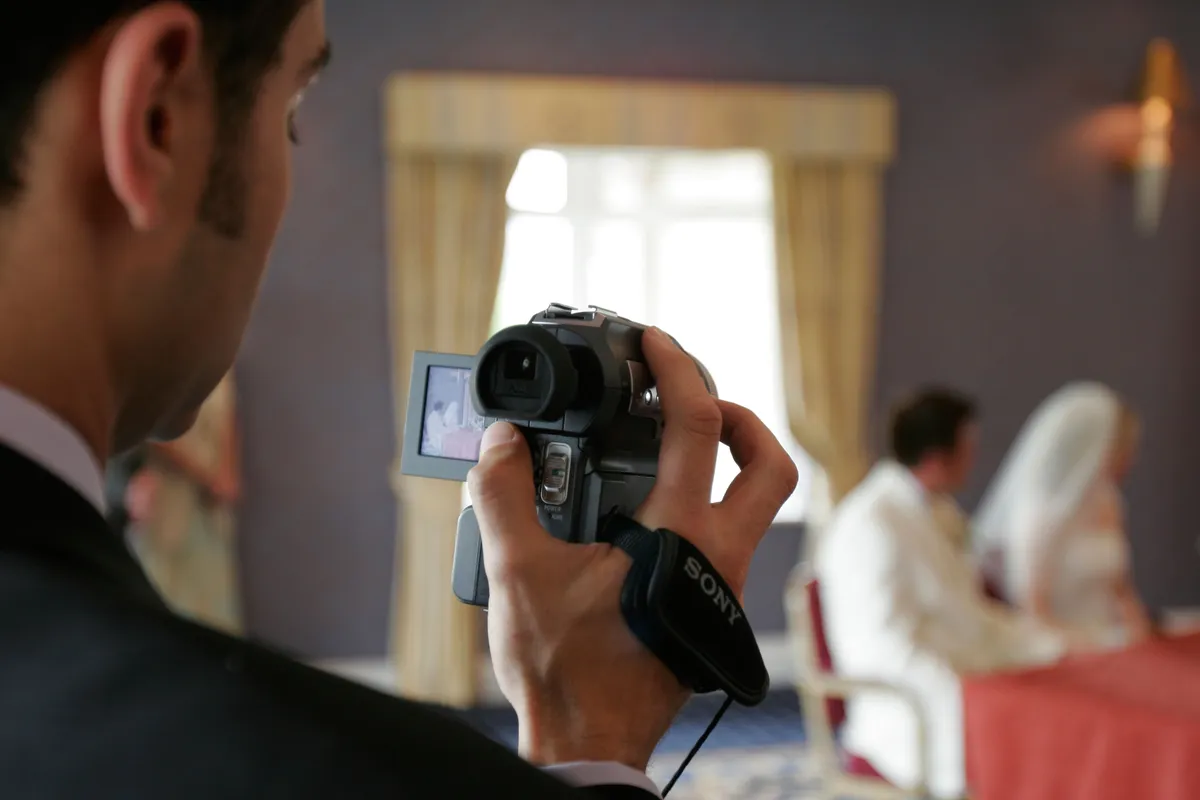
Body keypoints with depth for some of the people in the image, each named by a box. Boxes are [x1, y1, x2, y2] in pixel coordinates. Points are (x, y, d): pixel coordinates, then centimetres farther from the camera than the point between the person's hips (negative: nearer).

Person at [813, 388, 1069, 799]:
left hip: (960, 685, 9)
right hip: (914, 721, -9)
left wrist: (1055, 646, 8)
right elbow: (888, 652, -22)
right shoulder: (871, 527, -16)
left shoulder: (919, 513, 14)